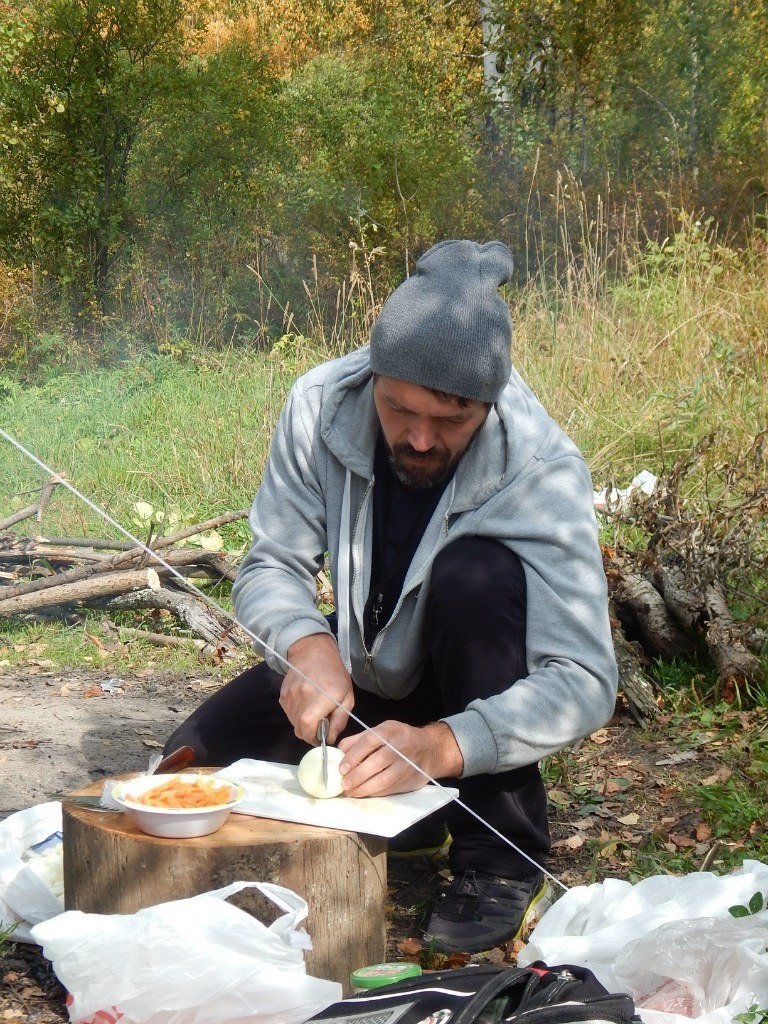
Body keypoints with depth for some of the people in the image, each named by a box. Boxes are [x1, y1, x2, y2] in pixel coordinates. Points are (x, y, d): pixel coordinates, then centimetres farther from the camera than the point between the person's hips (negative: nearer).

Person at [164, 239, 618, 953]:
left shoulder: (542, 471, -31)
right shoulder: (320, 406, -22)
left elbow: (584, 681, -35)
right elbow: (270, 566, -13)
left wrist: (443, 745, -50)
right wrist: (309, 645, -36)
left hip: (481, 692, -3)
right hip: (362, 667, 4)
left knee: (473, 572, -35)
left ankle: (501, 854, -19)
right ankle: (406, 810, 12)